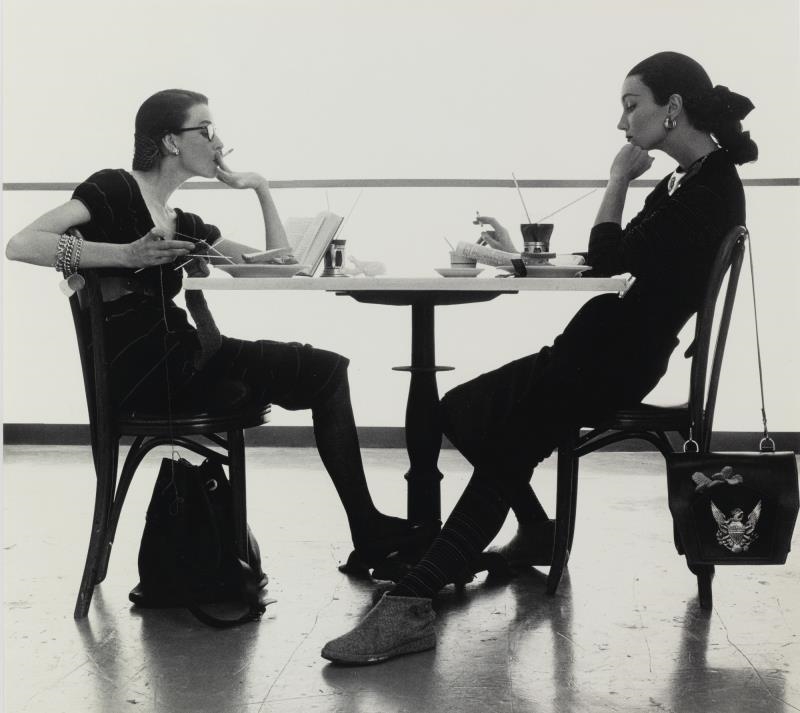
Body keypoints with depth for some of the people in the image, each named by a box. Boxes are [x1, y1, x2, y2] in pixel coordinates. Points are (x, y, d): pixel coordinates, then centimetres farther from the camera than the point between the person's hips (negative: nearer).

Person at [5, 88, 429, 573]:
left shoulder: (184, 225, 21)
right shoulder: (116, 189, -1)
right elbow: (21, 245, -15)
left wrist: (261, 187, 15)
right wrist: (126, 254, -22)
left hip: (181, 361, 8)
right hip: (139, 373, -8)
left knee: (325, 370, -4)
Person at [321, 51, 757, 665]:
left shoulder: (713, 188, -14)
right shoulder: (689, 181, 15)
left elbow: (610, 258, -15)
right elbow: (610, 260, 20)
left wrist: (619, 179, -5)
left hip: (617, 358, -10)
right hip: (611, 347, 10)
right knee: (463, 409, 5)